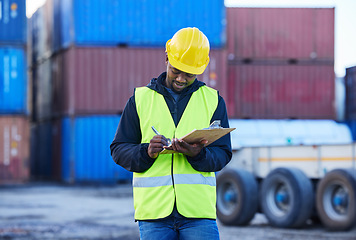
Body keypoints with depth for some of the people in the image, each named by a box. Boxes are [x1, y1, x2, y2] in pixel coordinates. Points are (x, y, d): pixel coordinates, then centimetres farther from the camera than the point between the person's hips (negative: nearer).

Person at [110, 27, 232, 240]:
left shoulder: (213, 100, 12)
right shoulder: (140, 99, 11)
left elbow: (223, 153, 5)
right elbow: (119, 150, 8)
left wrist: (197, 154, -17)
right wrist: (146, 152, -13)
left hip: (199, 210, 0)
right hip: (153, 211, 0)